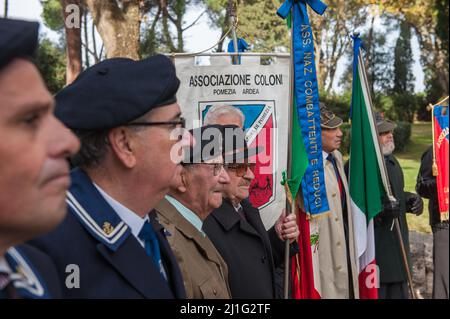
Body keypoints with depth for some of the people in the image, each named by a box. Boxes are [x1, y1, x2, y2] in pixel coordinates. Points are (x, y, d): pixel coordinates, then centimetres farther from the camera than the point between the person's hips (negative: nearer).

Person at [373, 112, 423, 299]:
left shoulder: (391, 161, 14)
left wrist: (411, 200, 6)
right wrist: (379, 210, -29)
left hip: (398, 246, 9)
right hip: (373, 248, -9)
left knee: (399, 292, 14)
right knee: (375, 292, -2)